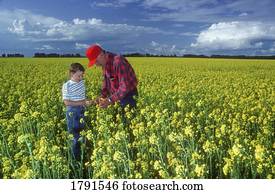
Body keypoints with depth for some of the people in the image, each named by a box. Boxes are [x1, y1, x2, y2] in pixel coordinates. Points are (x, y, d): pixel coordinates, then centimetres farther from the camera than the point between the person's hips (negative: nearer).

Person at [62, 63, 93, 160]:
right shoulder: (67, 86, -13)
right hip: (73, 112, -6)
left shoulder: (82, 83, 6)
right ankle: (76, 157, 14)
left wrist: (87, 101, -7)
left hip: (82, 110, 6)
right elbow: (67, 102, -17)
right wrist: (82, 103, -20)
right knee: (75, 135, 1)